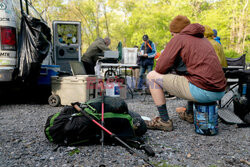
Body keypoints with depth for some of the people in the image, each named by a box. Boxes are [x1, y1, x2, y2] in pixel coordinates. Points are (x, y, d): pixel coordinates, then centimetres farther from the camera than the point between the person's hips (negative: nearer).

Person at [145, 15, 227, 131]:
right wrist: (178, 69, 27)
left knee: (152, 76, 1)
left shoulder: (178, 39, 1)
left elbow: (160, 68, -5)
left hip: (202, 91, -9)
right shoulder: (204, 39, 23)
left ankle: (164, 121, 3)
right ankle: (191, 113, 37)